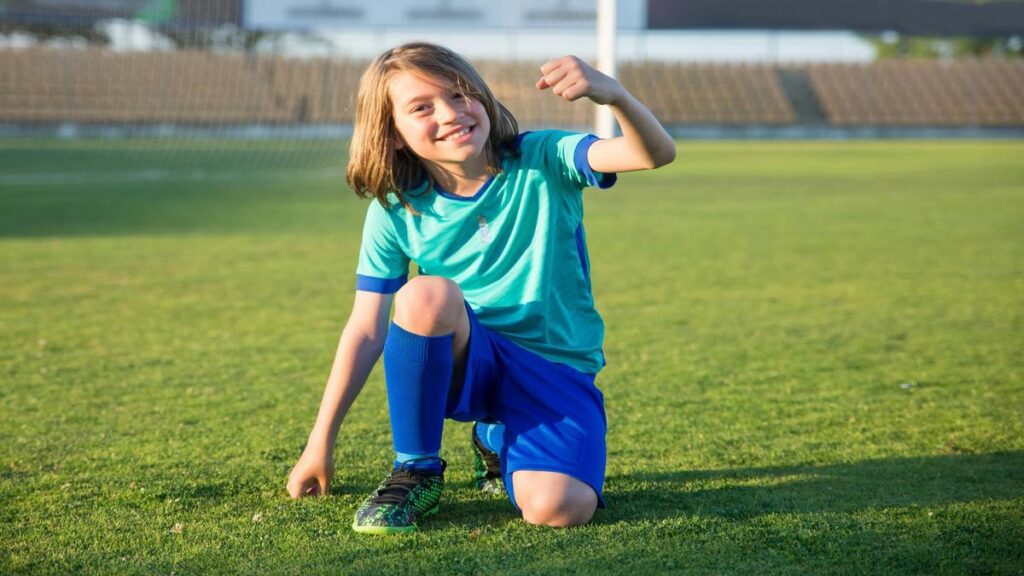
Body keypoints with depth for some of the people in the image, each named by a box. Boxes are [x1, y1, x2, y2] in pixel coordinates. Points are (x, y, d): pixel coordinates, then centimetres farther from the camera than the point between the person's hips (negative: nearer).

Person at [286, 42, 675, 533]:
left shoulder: (542, 162, -11)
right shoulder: (395, 211, -5)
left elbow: (656, 154, -25)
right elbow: (367, 330, -2)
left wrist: (612, 93, -47)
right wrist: (321, 443, -1)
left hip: (556, 368, 0)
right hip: (464, 363, 1)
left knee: (558, 509, -28)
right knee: (427, 295, -34)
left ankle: (497, 442, 11)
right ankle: (416, 471, -12)